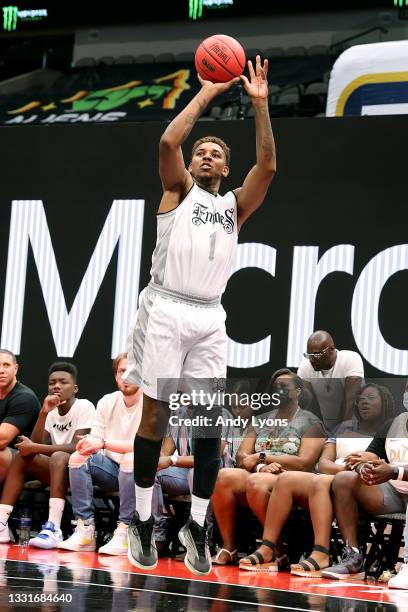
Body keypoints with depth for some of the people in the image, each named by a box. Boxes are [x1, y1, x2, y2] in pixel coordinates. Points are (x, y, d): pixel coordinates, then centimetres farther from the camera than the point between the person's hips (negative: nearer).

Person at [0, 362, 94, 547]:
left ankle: (53, 528, -45)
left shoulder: (84, 407, -11)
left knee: (59, 457, -35)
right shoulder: (51, 411, 9)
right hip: (59, 470, 7)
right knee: (21, 455, -12)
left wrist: (35, 448, -19)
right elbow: (37, 445, -3)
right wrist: (43, 413, -14)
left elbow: (76, 448, -21)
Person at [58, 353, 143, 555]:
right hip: (112, 467, 5)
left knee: (131, 459, -36)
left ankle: (123, 534, -35)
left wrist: (104, 443, -29)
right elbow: (95, 442, 4)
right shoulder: (107, 402, 6)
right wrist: (88, 444, -21)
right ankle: (85, 530, -24)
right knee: (78, 458, -19)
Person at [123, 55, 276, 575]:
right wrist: (207, 93, -3)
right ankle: (143, 520, 7)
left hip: (208, 318, 3)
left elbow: (267, 166, 4)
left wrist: (260, 103, -1)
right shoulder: (178, 190, 11)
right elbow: (168, 141, -7)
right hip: (166, 311, -3)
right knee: (154, 415, -2)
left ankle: (197, 526, 8)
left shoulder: (234, 205, 19)